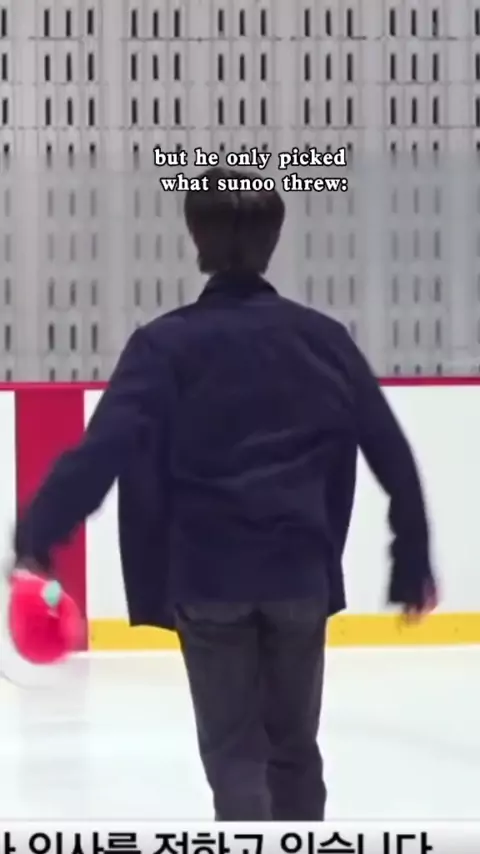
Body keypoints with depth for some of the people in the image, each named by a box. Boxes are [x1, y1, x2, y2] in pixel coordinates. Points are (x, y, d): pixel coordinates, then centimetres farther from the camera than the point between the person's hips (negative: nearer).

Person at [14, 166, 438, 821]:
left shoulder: (166, 345, -6)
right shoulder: (323, 339, 3)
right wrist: (413, 561, 15)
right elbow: (393, 455, 5)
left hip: (208, 579, -2)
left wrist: (37, 533, -19)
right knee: (294, 746, 17)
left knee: (233, 750, 6)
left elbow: (105, 449, -20)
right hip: (301, 575, 2)